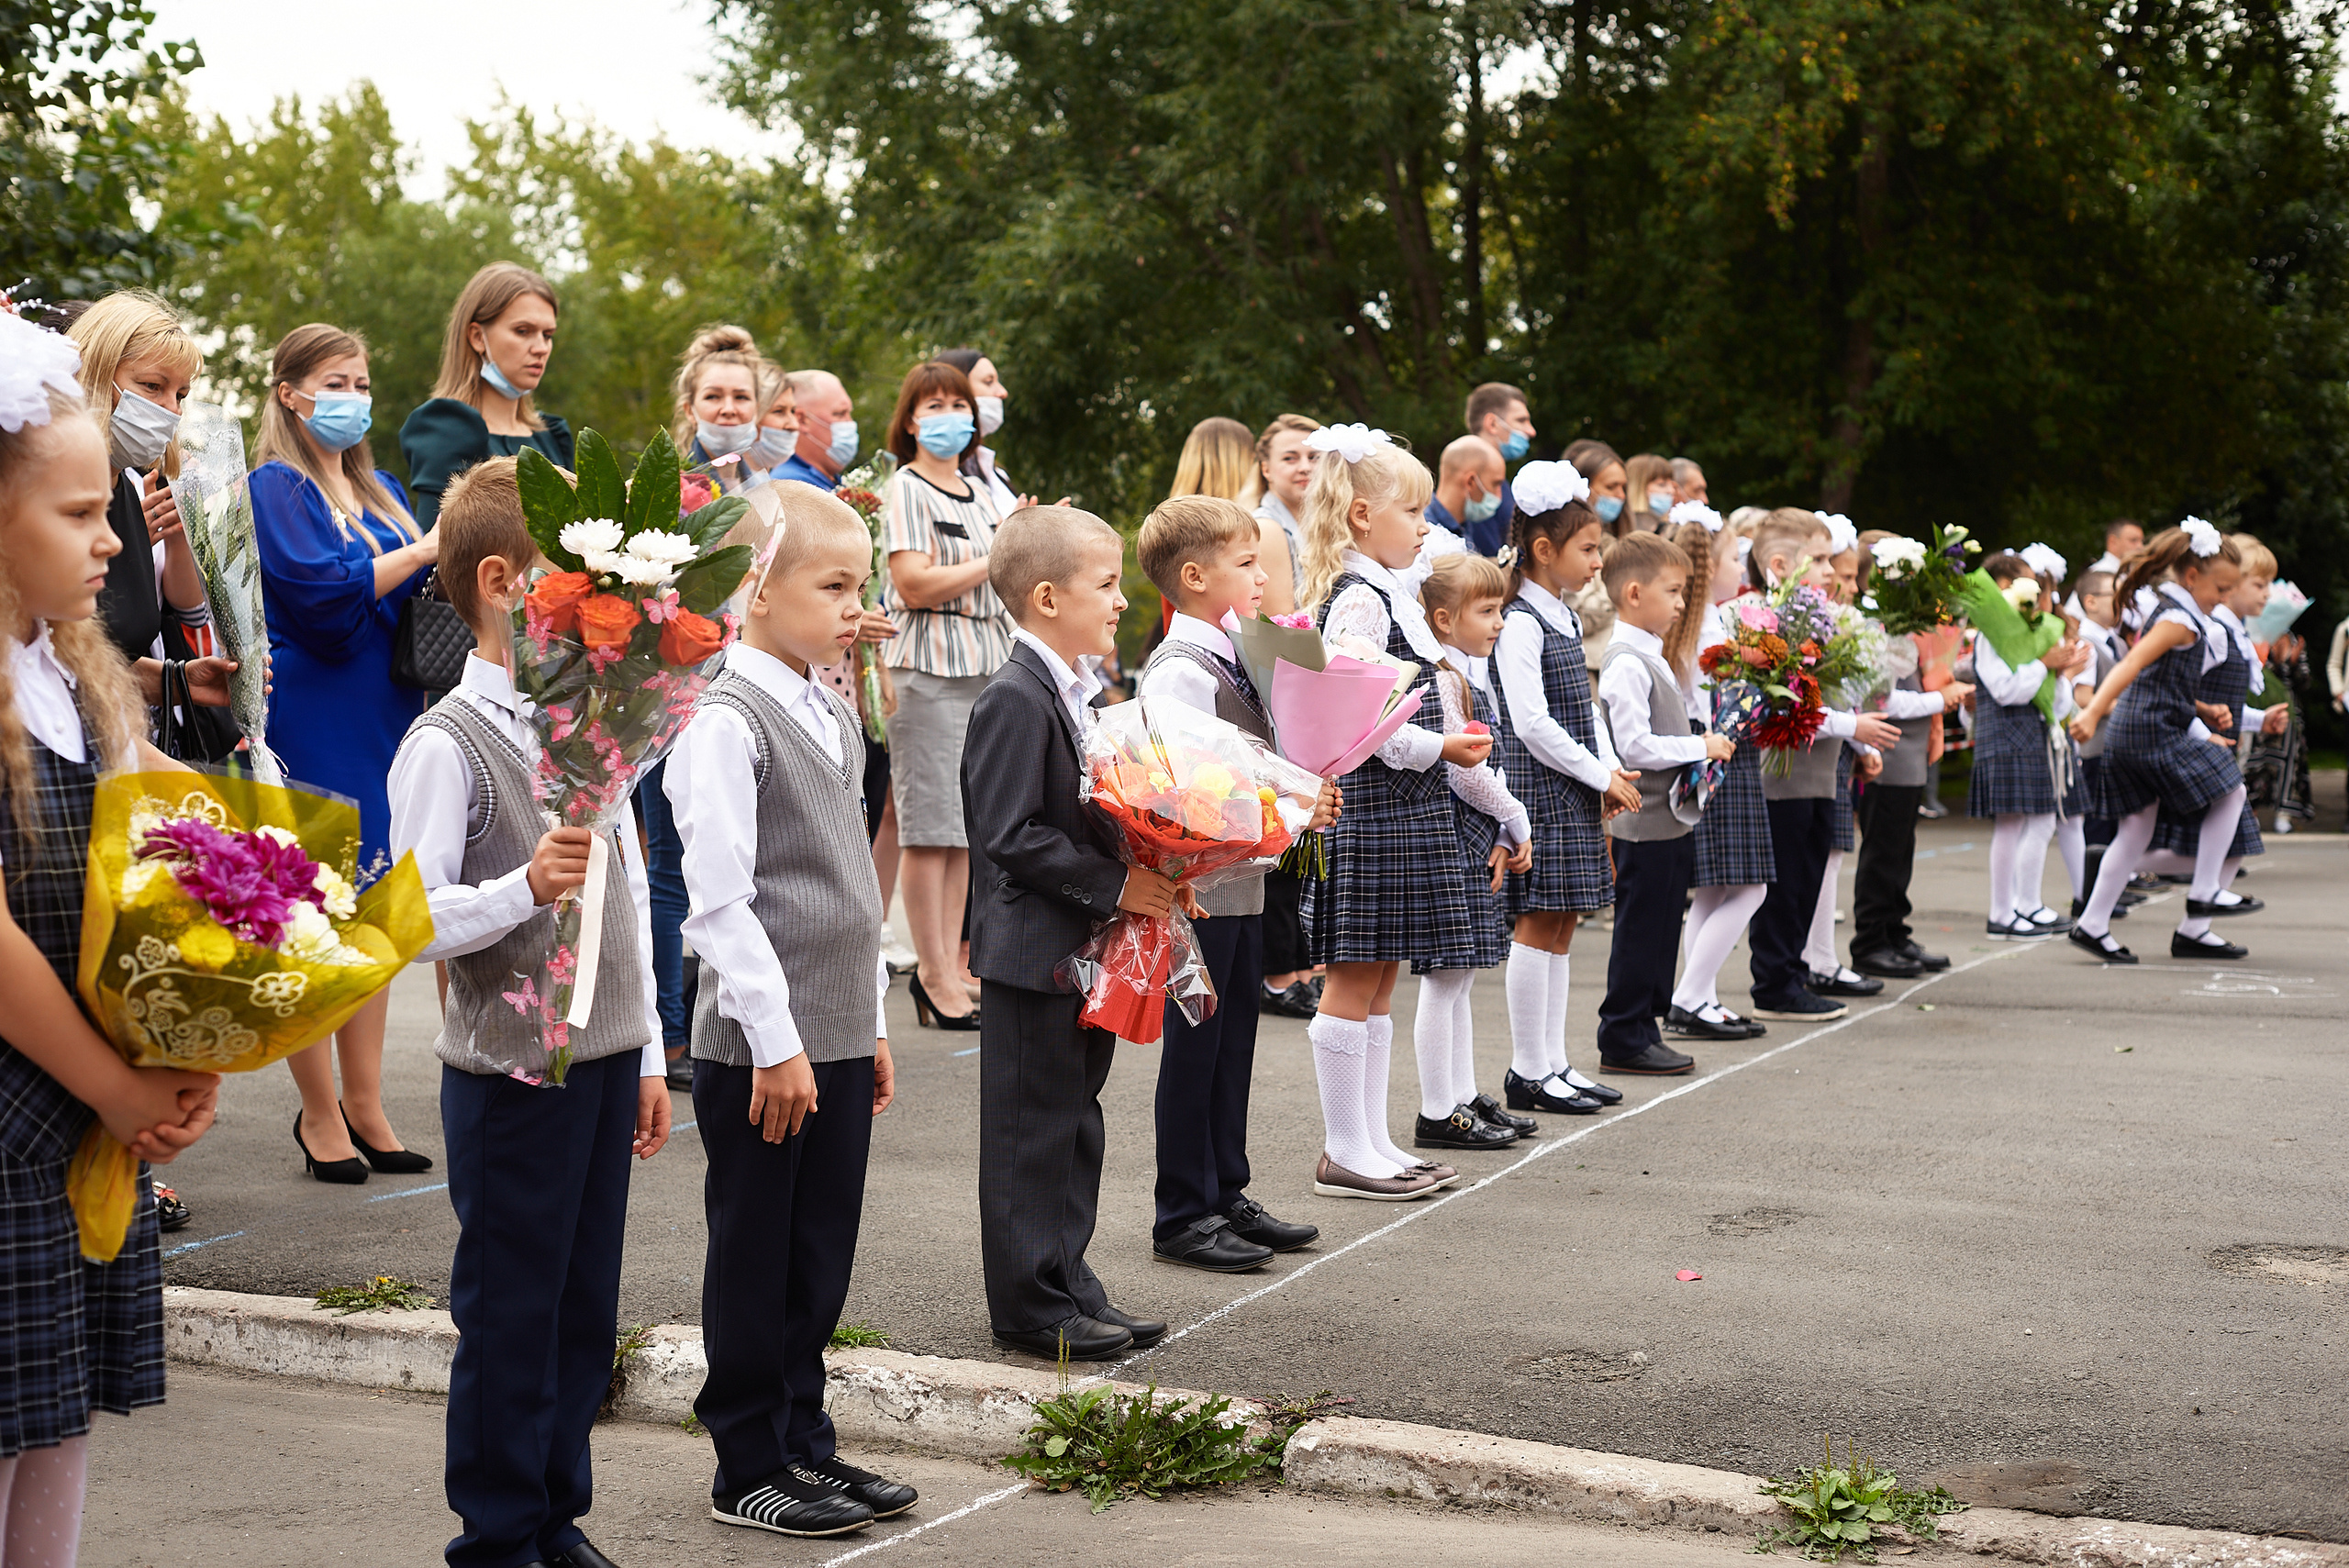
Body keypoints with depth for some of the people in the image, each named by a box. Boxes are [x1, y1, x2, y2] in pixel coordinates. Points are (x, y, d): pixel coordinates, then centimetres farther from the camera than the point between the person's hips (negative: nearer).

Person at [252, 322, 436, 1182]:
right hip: (310, 724, -7)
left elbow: (417, 592, 14)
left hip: (381, 719, 7)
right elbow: (325, 593, -18)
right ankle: (321, 1115, 7)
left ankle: (364, 1106, 16)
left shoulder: (379, 490, 17)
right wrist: (428, 550, -16)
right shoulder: (276, 489, -6)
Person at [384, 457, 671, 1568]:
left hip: (605, 1059, 7)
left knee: (585, 1310, 14)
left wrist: (646, 1057, 15)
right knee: (509, 1319, 4)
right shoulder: (447, 744, -13)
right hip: (511, 1071, -7)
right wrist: (526, 890, -33)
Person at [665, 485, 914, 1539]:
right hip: (762, 1046, -8)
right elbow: (720, 902, -18)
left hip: (838, 1038, 8)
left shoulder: (833, 717, 13)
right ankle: (749, 1471, 15)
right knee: (754, 1260, 4)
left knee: (821, 1255, 15)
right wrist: (778, 1042, -18)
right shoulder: (726, 723, -14)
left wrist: (873, 1022, 17)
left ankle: (803, 1444, 27)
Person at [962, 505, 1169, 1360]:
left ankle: (1068, 1287, 25)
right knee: (1033, 1129, 0)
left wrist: (1147, 878, 4)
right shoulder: (1014, 701, -18)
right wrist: (1115, 886, -21)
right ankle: (1032, 1306, 8)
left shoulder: (1078, 689, 12)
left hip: (1085, 948, 10)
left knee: (1075, 1124, 15)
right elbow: (1011, 837, -22)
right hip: (1032, 951, -10)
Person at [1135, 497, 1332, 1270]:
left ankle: (1226, 1194, 27)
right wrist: (1289, 815, -22)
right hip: (1199, 887, -9)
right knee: (1195, 1049, 0)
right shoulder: (1179, 672, -18)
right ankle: (1183, 1215, 10)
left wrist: (1305, 800, 4)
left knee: (1233, 1042, 16)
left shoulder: (1231, 662, 12)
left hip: (1243, 885, 9)